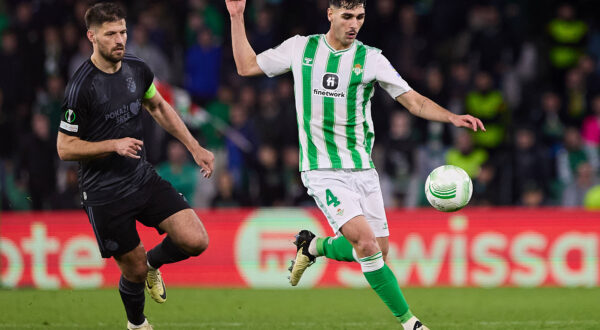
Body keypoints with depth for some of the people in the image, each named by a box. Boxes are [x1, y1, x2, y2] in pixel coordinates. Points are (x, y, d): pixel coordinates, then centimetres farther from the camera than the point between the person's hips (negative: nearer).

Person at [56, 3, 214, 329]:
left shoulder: (137, 69, 0)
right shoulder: (81, 87, -18)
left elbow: (158, 107, 20)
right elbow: (65, 148, -13)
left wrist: (194, 147, 16)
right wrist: (114, 145, -25)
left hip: (143, 177, 5)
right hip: (104, 193, -5)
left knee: (195, 241, -10)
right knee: (135, 269, 3)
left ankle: (153, 262, 24)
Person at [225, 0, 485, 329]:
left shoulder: (370, 59, 0)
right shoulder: (300, 48, 1)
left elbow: (413, 100, 0)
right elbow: (246, 66, 13)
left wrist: (452, 117, -15)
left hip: (362, 169, 4)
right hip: (323, 171, -3)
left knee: (378, 250, 4)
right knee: (366, 241, -21)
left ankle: (314, 246, 33)